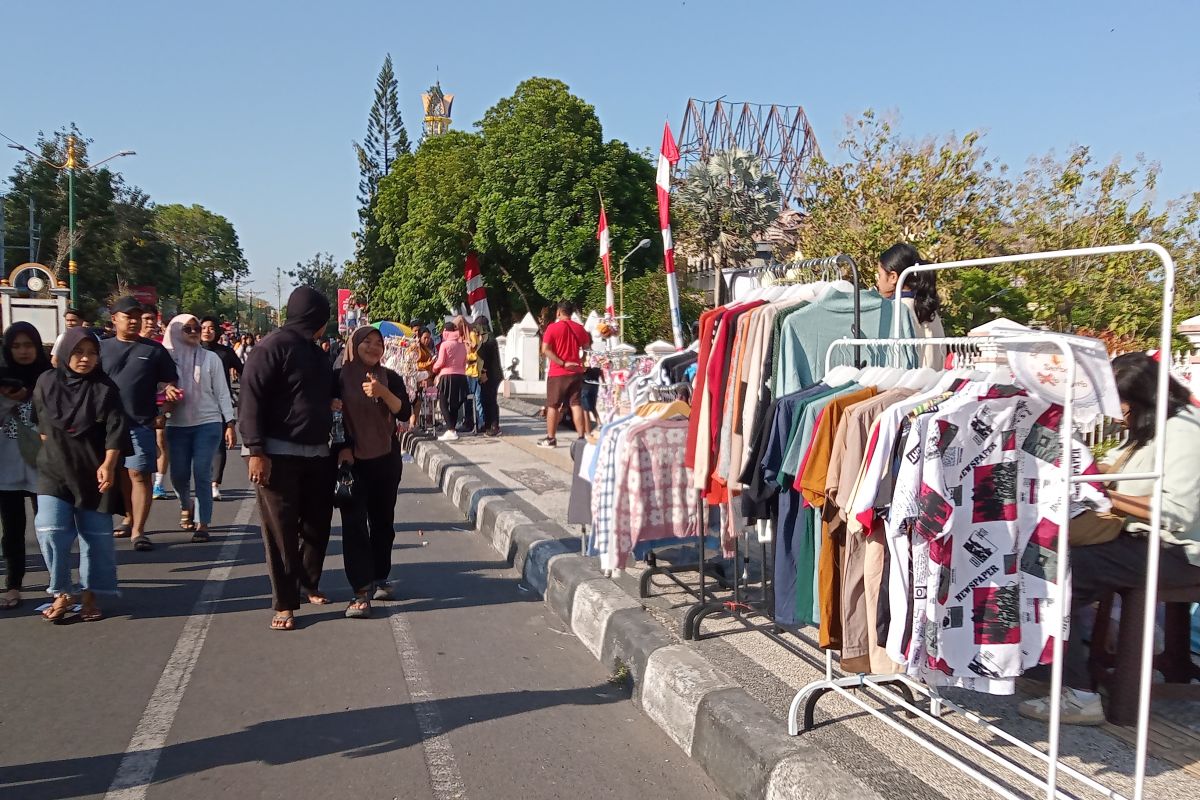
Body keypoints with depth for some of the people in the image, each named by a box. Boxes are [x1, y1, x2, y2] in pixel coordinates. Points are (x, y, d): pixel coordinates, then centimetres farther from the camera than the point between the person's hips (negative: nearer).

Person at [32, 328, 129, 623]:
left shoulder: (105, 388, -4)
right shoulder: (47, 382, 1)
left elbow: (116, 429, -9)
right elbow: (41, 422, 15)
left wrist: (108, 465, -17)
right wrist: (51, 446, 15)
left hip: (94, 472, -1)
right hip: (54, 470, 1)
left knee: (96, 534, 4)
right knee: (51, 530, -10)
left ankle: (91, 595, 16)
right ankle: (62, 593, 6)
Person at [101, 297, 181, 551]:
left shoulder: (154, 349, 5)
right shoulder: (102, 348, 8)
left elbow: (168, 380, 9)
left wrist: (169, 389, -13)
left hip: (142, 423, -3)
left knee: (139, 474, -7)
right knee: (120, 473, 15)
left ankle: (138, 530, -6)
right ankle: (129, 517, 32)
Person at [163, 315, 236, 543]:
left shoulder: (210, 358, 2)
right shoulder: (168, 358, 4)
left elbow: (222, 393, 2)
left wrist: (229, 423, -3)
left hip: (207, 423, -1)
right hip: (177, 425, 2)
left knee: (202, 475, -5)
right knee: (178, 474, 4)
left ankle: (202, 524, 1)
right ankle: (186, 506, 35)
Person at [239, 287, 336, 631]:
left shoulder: (315, 351, 16)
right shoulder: (273, 347, -10)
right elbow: (251, 400, -16)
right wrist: (256, 451, -22)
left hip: (316, 454, 8)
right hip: (278, 454, -8)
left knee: (318, 525, 12)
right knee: (281, 530, -2)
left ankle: (309, 584, 31)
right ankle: (285, 604, 6)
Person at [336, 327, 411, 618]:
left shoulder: (390, 378, 3)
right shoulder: (340, 378, -2)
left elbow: (405, 412, -7)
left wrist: (383, 393, -22)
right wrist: (342, 447, -9)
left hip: (386, 459, 3)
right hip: (352, 460, -3)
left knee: (383, 520, 10)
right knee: (354, 523, -8)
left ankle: (380, 578, 25)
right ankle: (361, 591, -9)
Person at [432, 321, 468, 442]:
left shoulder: (445, 344, -6)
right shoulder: (462, 345, 9)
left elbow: (441, 362, -8)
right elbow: (464, 362, 11)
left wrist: (434, 367, 11)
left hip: (448, 376, -5)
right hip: (461, 376, 5)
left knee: (444, 404, 1)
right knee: (455, 405, 14)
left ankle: (451, 431, -11)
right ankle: (452, 429, 15)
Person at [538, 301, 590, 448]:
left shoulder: (553, 327, -7)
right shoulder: (579, 328, 5)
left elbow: (545, 350, -16)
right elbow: (586, 347, 17)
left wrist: (563, 363, -15)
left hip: (557, 373, -3)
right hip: (576, 371, 4)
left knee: (553, 406, 5)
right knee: (576, 404, 5)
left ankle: (551, 438, 9)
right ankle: (582, 437, 1)